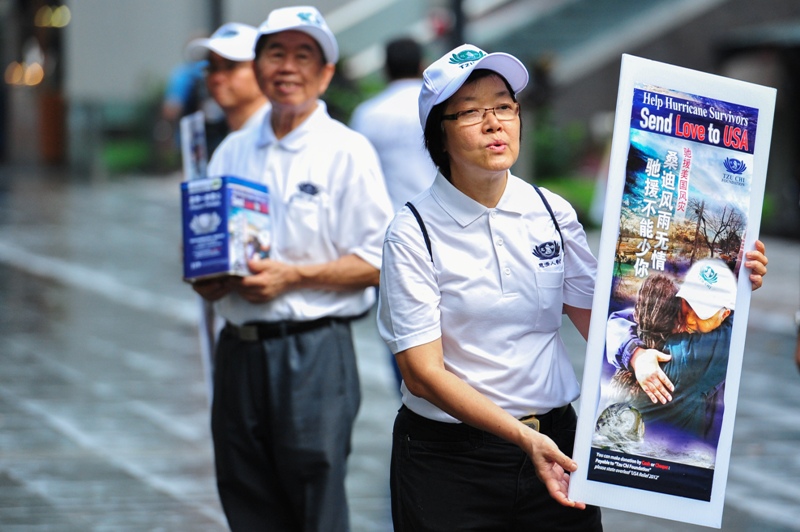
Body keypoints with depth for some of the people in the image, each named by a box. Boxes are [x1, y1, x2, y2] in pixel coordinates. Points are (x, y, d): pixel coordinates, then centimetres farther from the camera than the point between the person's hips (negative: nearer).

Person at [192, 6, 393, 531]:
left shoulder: (348, 152, -2)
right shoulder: (233, 152, 14)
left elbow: (376, 264, -7)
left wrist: (291, 276, -15)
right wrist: (211, 281, -2)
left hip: (313, 350, -5)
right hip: (240, 348, 5)